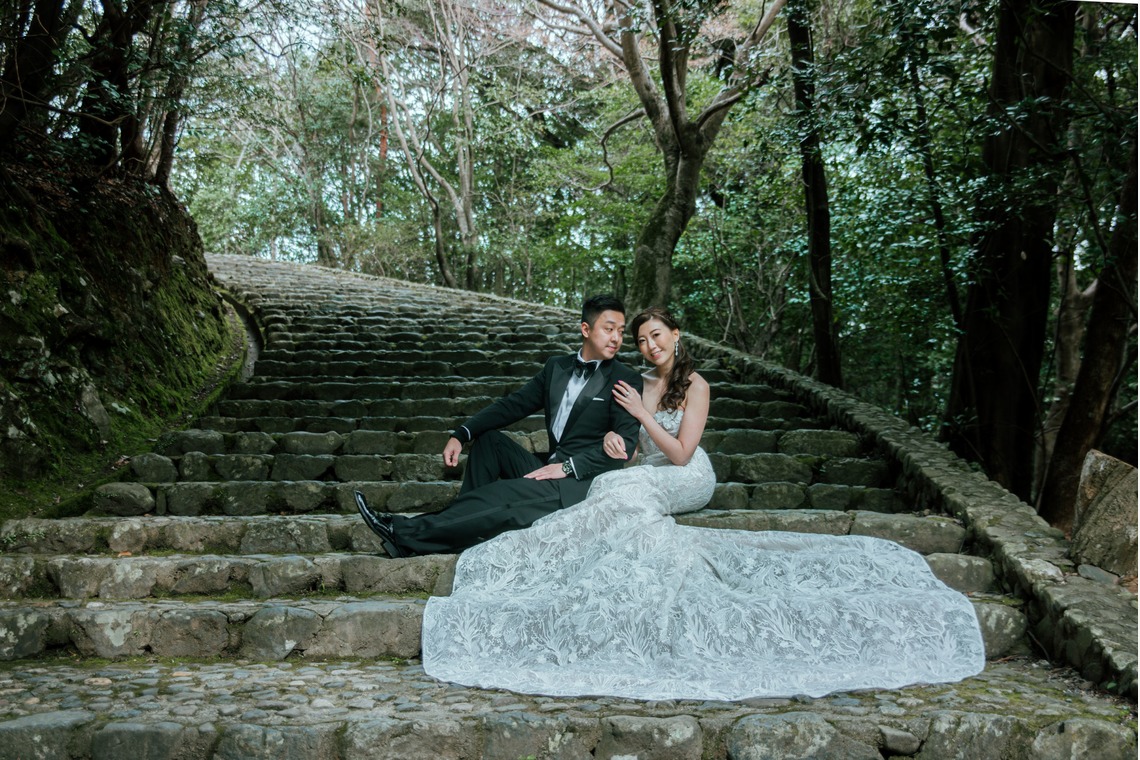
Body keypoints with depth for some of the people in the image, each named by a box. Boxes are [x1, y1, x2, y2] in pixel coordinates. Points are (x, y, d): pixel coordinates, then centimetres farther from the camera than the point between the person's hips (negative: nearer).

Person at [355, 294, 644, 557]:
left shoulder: (625, 381, -5)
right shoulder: (556, 367, 14)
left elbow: (625, 442, -14)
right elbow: (513, 405, 12)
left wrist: (569, 466, -20)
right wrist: (461, 435, -2)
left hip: (582, 483, -7)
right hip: (549, 470, 7)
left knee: (501, 496, -25)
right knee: (489, 437, 0)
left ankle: (406, 534, -22)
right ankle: (464, 519, -10)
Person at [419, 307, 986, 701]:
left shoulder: (695, 385, -4)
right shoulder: (640, 384, 17)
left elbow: (680, 453, -11)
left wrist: (642, 413, -13)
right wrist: (616, 442, 0)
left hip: (687, 481, -5)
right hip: (645, 480, 6)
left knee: (619, 490, -33)